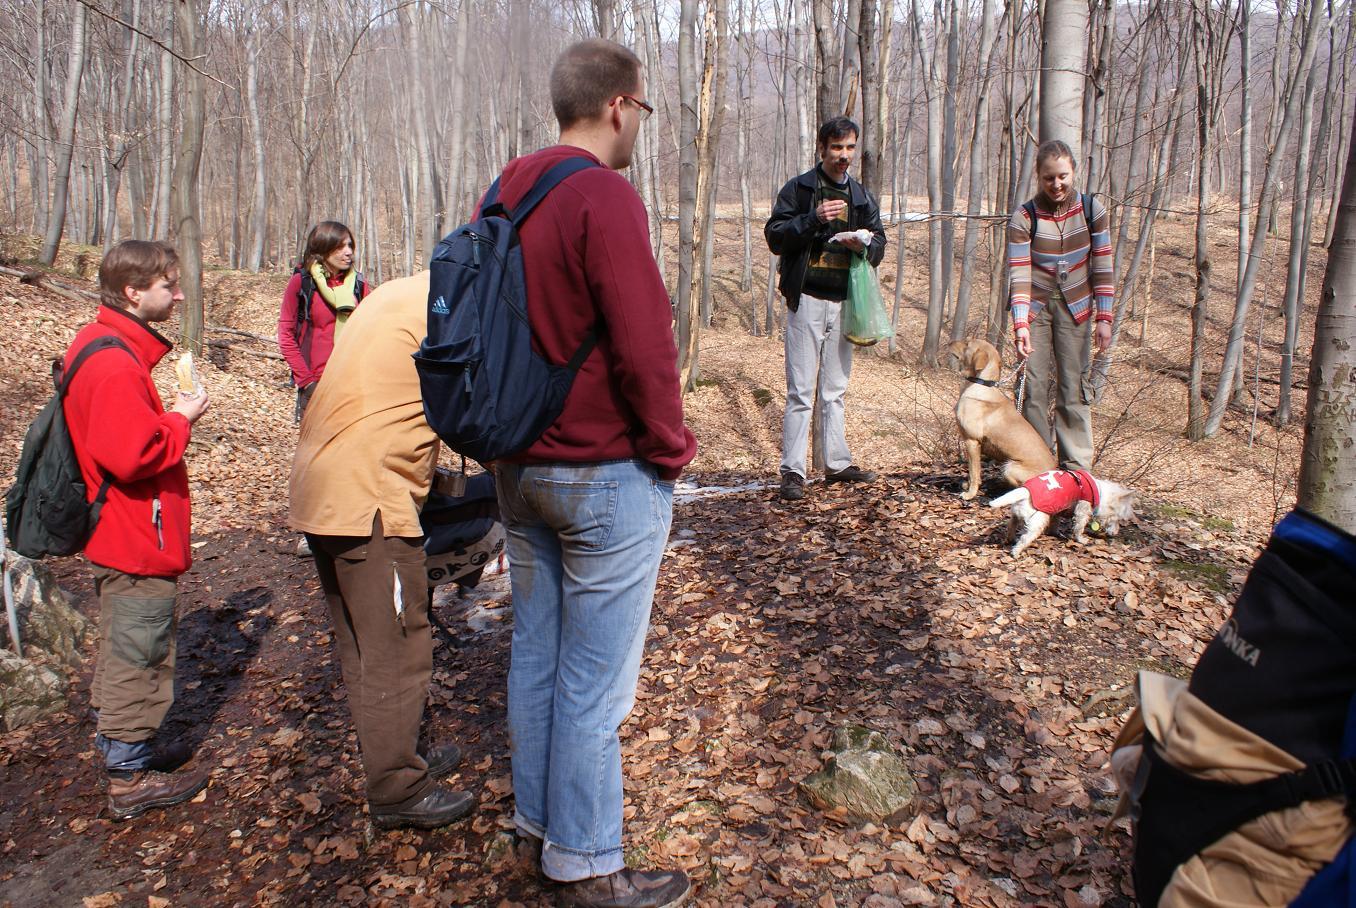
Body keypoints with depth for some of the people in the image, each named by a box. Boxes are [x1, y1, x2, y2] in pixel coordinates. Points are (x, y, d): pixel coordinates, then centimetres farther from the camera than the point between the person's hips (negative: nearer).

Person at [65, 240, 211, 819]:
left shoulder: (101, 346, 9)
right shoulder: (117, 364, -24)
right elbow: (132, 454, -31)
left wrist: (167, 418, 5)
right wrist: (181, 420, -17)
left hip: (116, 536, 11)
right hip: (138, 542, -11)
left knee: (122, 651, 23)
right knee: (139, 657, 2)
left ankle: (121, 748, 39)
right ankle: (131, 779, 15)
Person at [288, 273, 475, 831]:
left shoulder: (403, 295, 18)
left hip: (324, 490, 10)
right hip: (368, 501, -10)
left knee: (366, 644, 19)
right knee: (397, 649, 1)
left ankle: (397, 756, 34)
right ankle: (399, 793, 13)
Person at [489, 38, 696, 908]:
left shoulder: (505, 194, 9)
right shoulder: (605, 195, -18)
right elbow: (644, 343, -22)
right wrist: (671, 448, -9)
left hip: (522, 467, 9)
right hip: (608, 475, -8)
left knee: (536, 653, 18)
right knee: (595, 677, 3)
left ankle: (539, 820, 35)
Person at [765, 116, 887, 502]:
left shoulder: (862, 197, 14)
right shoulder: (797, 189, -1)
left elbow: (879, 244, 14)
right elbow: (775, 236, -7)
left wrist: (864, 245, -9)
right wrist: (814, 218, -21)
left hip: (844, 302, 5)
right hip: (807, 300, -5)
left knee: (835, 390, 14)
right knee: (801, 392, -6)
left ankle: (837, 463, 22)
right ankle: (792, 472, -2)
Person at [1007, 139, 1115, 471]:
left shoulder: (1092, 210, -6)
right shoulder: (1024, 218, -12)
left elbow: (1102, 268, -2)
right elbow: (1019, 275, -16)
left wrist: (1104, 318, -6)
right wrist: (1021, 326, -26)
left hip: (1075, 309, 1)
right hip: (1035, 309, -1)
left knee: (1074, 390, -1)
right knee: (1035, 389, -2)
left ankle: (1077, 468, 6)